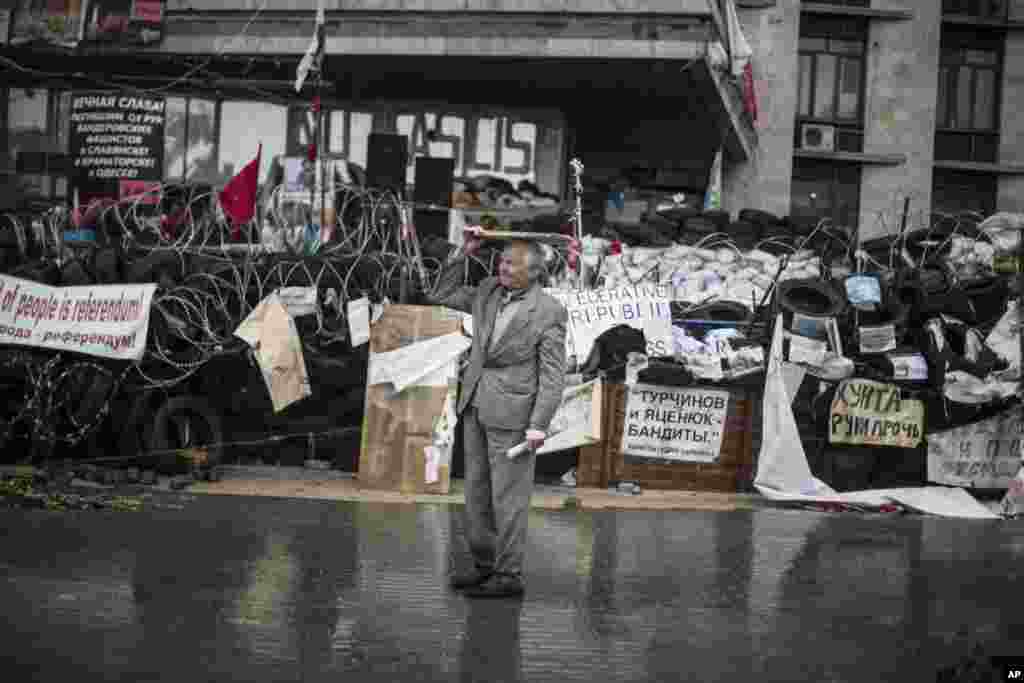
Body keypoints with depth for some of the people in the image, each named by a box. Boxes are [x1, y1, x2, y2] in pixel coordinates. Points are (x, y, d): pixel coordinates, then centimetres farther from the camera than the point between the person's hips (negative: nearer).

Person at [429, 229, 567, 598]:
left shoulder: (549, 311, -10)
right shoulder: (488, 292, 8)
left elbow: (552, 373, -12)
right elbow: (443, 295, 18)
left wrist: (539, 424, -18)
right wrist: (463, 253, 7)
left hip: (512, 410, -7)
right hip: (476, 404, 7)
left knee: (507, 495, -3)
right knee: (477, 491, 12)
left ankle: (508, 575, 4)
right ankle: (485, 566, 22)